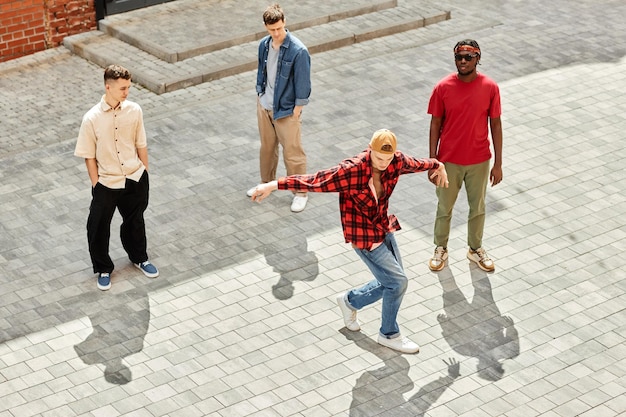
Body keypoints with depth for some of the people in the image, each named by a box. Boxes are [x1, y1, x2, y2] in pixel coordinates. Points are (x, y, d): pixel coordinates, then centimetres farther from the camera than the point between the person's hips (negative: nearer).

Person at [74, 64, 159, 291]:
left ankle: (139, 258, 47)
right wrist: (96, 184, -7)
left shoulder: (134, 110, -9)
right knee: (98, 229, 9)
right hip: (107, 184, -3)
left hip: (135, 179, 3)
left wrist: (145, 172, 7)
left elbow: (141, 144, 3)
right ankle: (103, 269, 32)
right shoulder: (92, 119, -19)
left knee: (135, 221, 23)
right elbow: (89, 156, -10)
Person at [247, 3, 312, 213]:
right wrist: (259, 97, 13)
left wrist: (295, 112, -14)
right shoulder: (264, 45, -2)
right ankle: (267, 183, 40)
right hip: (264, 107, 6)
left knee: (292, 153, 4)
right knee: (267, 147, 21)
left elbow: (302, 85, -17)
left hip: (286, 111, -6)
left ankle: (301, 192, 19)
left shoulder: (298, 51, -22)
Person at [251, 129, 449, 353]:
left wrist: (438, 165, 31)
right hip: (363, 237, -7)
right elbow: (315, 181, -31)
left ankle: (350, 301, 41)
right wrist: (274, 185, -36)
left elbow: (416, 164, 11)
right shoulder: (351, 171, -30)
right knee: (398, 282, -2)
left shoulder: (397, 162, -11)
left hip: (384, 229, 7)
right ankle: (389, 335, 21)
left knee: (390, 283, 16)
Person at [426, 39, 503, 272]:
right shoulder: (443, 88, -13)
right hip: (449, 161, -1)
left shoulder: (490, 87, -11)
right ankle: (441, 249, 37)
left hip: (479, 161, 1)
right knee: (445, 207, 16)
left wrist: (498, 163, -2)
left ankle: (475, 249, 39)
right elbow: (435, 125, -5)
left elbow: (495, 125, -4)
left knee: (478, 207, 17)